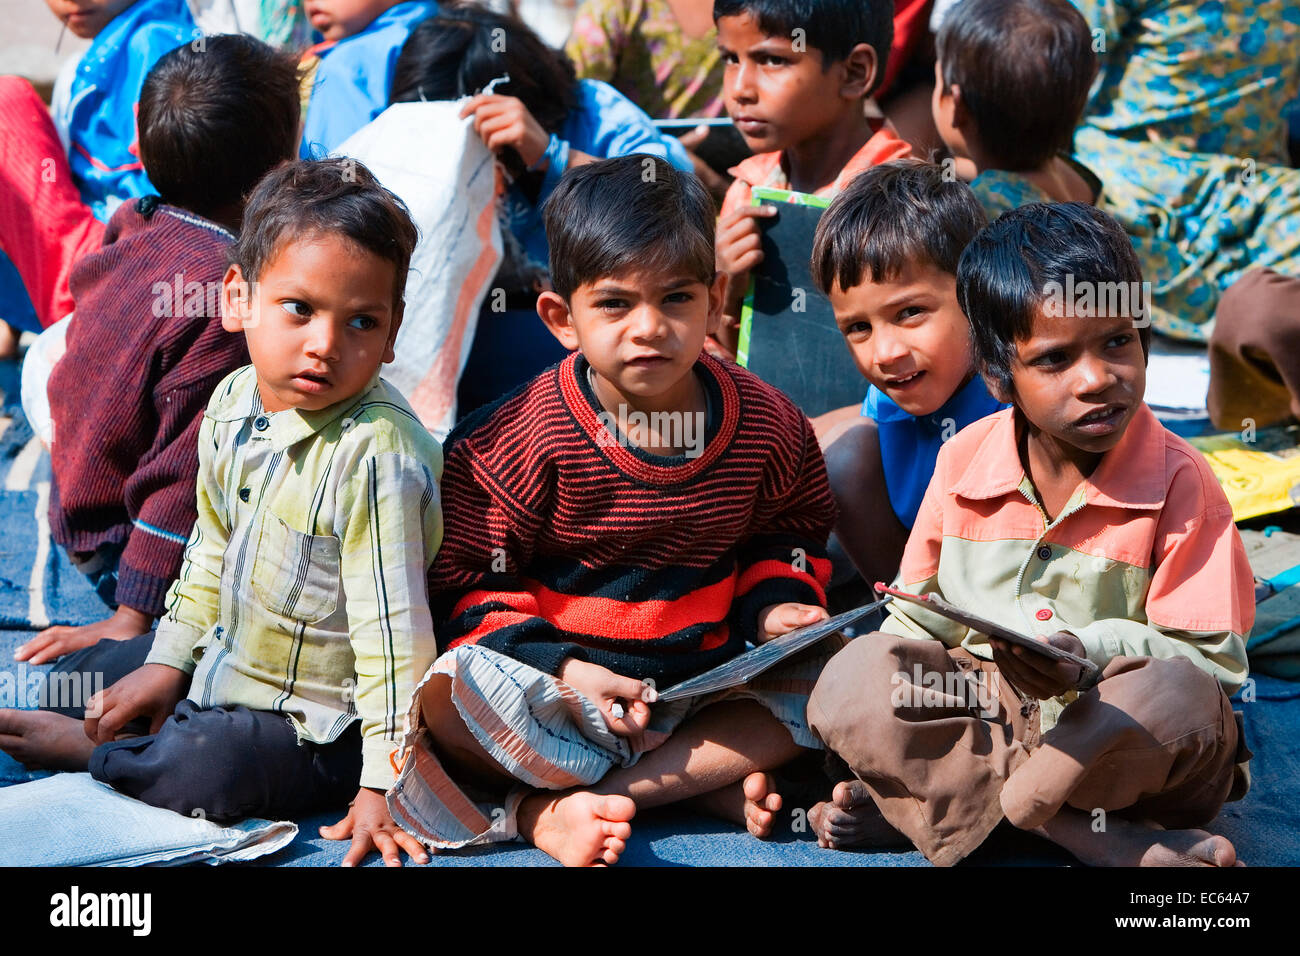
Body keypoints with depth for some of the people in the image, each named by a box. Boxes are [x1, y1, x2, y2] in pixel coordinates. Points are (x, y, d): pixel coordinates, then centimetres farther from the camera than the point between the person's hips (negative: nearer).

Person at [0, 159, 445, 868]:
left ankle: (72, 747, -2)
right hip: (226, 654, 8)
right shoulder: (233, 401, -5)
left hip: (316, 722, -8)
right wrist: (167, 661, 11)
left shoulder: (375, 454, -30)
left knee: (205, 771, -27)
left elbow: (393, 630, -29)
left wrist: (380, 788, -28)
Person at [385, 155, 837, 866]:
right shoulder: (526, 438, -12)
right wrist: (558, 670, -20)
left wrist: (774, 604, -3)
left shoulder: (767, 427, 0)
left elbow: (788, 532, 18)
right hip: (550, 685, -4)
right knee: (450, 697, -32)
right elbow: (466, 578, -8)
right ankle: (713, 785, -25)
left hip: (701, 673, 4)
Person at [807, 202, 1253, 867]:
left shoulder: (1179, 482, -10)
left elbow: (1215, 662, -13)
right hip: (982, 711, 3)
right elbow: (920, 614, 12)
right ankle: (1102, 842, -27)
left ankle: (925, 806, -20)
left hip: (1125, 738, -3)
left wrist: (1092, 653, -29)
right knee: (851, 680, -21)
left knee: (1172, 695, -36)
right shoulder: (964, 462, 1)